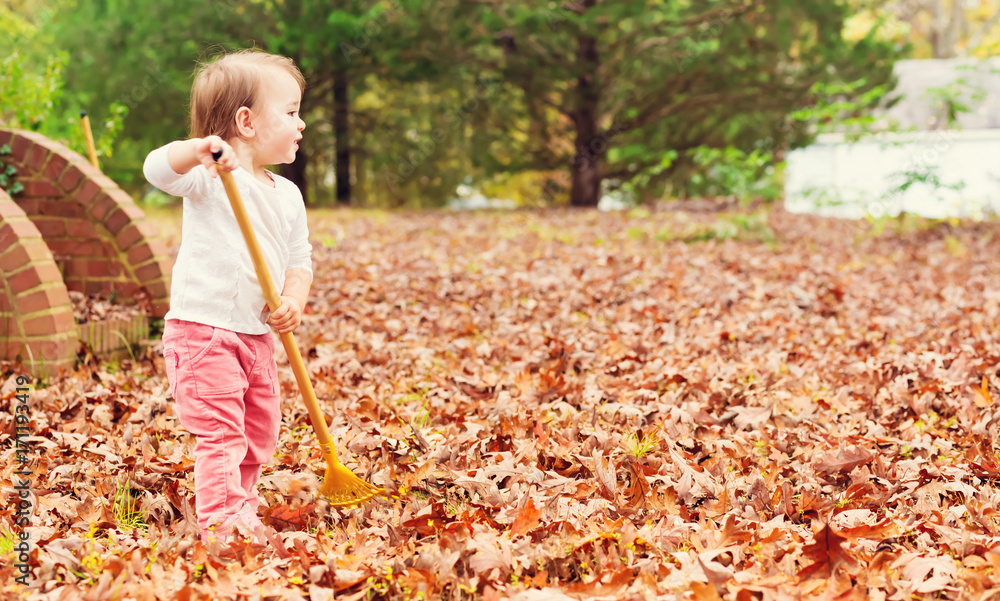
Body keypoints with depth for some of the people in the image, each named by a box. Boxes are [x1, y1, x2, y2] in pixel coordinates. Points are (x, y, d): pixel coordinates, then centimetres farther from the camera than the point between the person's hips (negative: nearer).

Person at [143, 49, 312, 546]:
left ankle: (243, 511, 35)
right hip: (202, 330, -8)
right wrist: (199, 149, -46)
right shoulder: (210, 176, -10)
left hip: (258, 334, 8)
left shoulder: (288, 195, 10)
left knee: (260, 434, 17)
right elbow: (158, 169, -28)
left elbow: (299, 258, 12)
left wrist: (294, 300, -7)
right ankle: (221, 524, -4)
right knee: (221, 432, -10)